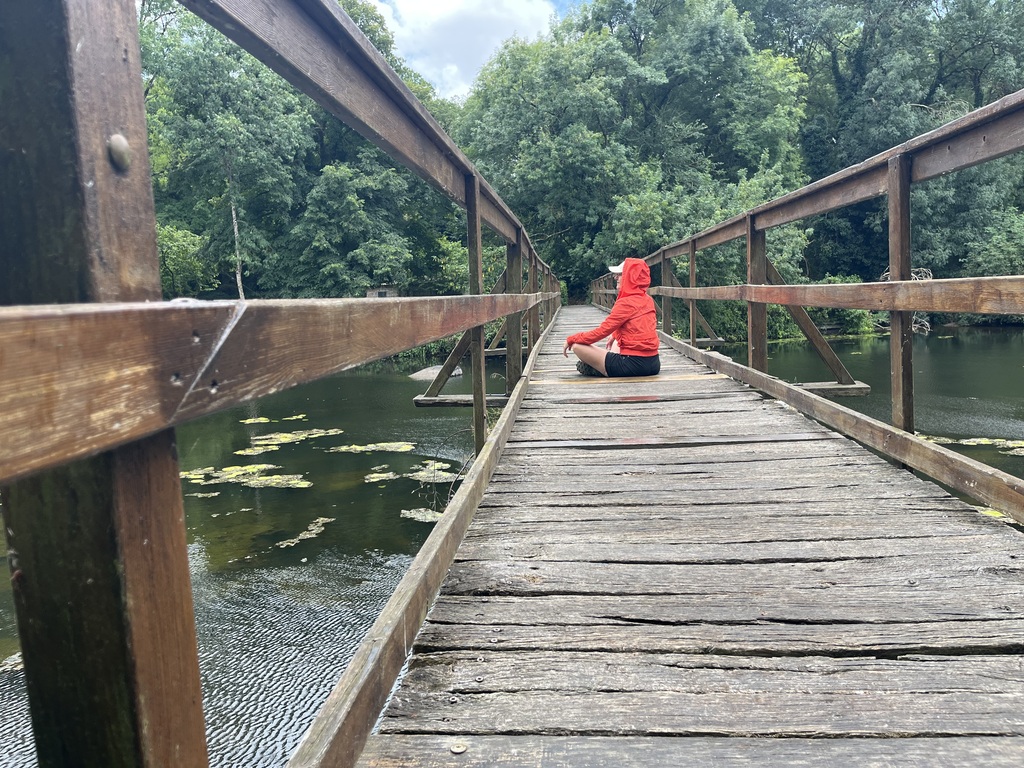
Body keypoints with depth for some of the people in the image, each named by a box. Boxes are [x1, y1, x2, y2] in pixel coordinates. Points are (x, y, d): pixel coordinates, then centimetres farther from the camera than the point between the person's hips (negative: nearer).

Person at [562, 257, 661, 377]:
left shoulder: (626, 303, -15)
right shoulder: (648, 300, 9)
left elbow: (601, 331, -14)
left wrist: (571, 339, -3)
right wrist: (615, 334, 32)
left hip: (633, 365, -9)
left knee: (577, 345, -7)